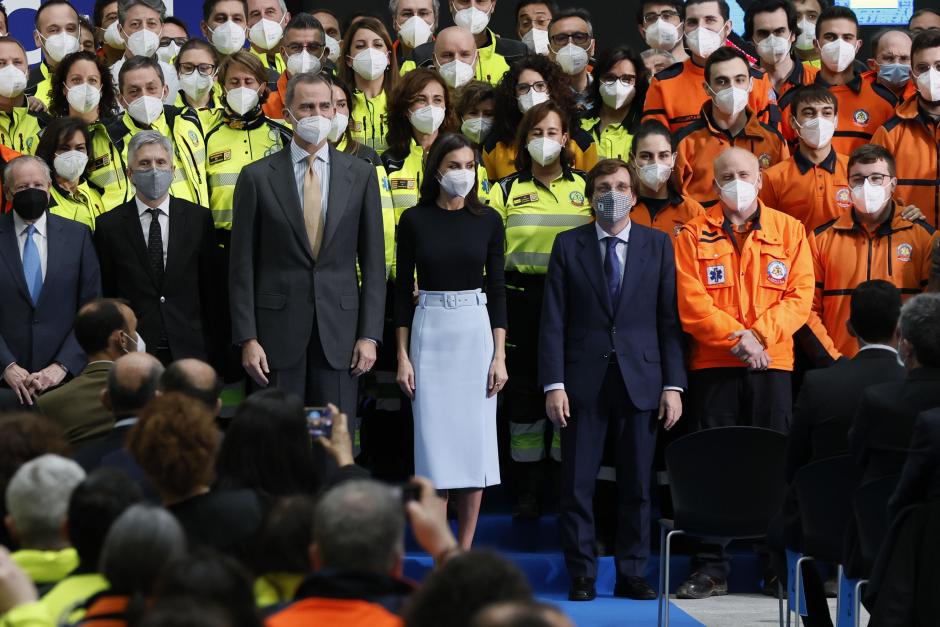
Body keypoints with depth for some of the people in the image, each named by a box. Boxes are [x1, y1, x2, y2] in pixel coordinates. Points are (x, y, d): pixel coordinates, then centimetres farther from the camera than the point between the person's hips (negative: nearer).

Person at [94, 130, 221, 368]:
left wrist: (212, 348, 3)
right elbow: (105, 295, 4)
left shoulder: (198, 218, 6)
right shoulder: (109, 225, 4)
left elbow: (210, 288, 7)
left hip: (189, 349, 1)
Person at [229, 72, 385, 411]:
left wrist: (369, 335, 0)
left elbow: (373, 261, 7)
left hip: (339, 331, 1)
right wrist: (247, 338, -5)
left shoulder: (360, 174, 7)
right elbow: (242, 265, 1)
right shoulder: (257, 177, 2)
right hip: (278, 329, -1)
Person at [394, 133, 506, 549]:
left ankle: (465, 548, 8)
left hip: (476, 331, 1)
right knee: (434, 438, -1)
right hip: (429, 331, -1)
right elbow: (403, 291, 3)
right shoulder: (414, 221, 0)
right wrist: (402, 357, -1)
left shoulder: (488, 220, 3)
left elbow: (497, 289, 4)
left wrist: (500, 355, -2)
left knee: (475, 440, 0)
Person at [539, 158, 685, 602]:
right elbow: (553, 321, 2)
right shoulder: (568, 246, 5)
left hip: (640, 379, 1)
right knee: (577, 485, 0)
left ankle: (631, 574, 12)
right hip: (584, 380, -1)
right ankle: (582, 575, 8)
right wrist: (553, 384, -6)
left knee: (637, 485, 4)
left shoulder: (658, 245, 7)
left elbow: (669, 319, 5)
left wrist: (673, 384, -2)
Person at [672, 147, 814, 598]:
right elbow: (691, 302, -4)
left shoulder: (788, 231, 7)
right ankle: (711, 569, 5)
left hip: (772, 363, 0)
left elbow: (800, 295, 0)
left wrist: (759, 334, -13)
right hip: (712, 365, 0)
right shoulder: (694, 235, 5)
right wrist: (735, 338, -15)